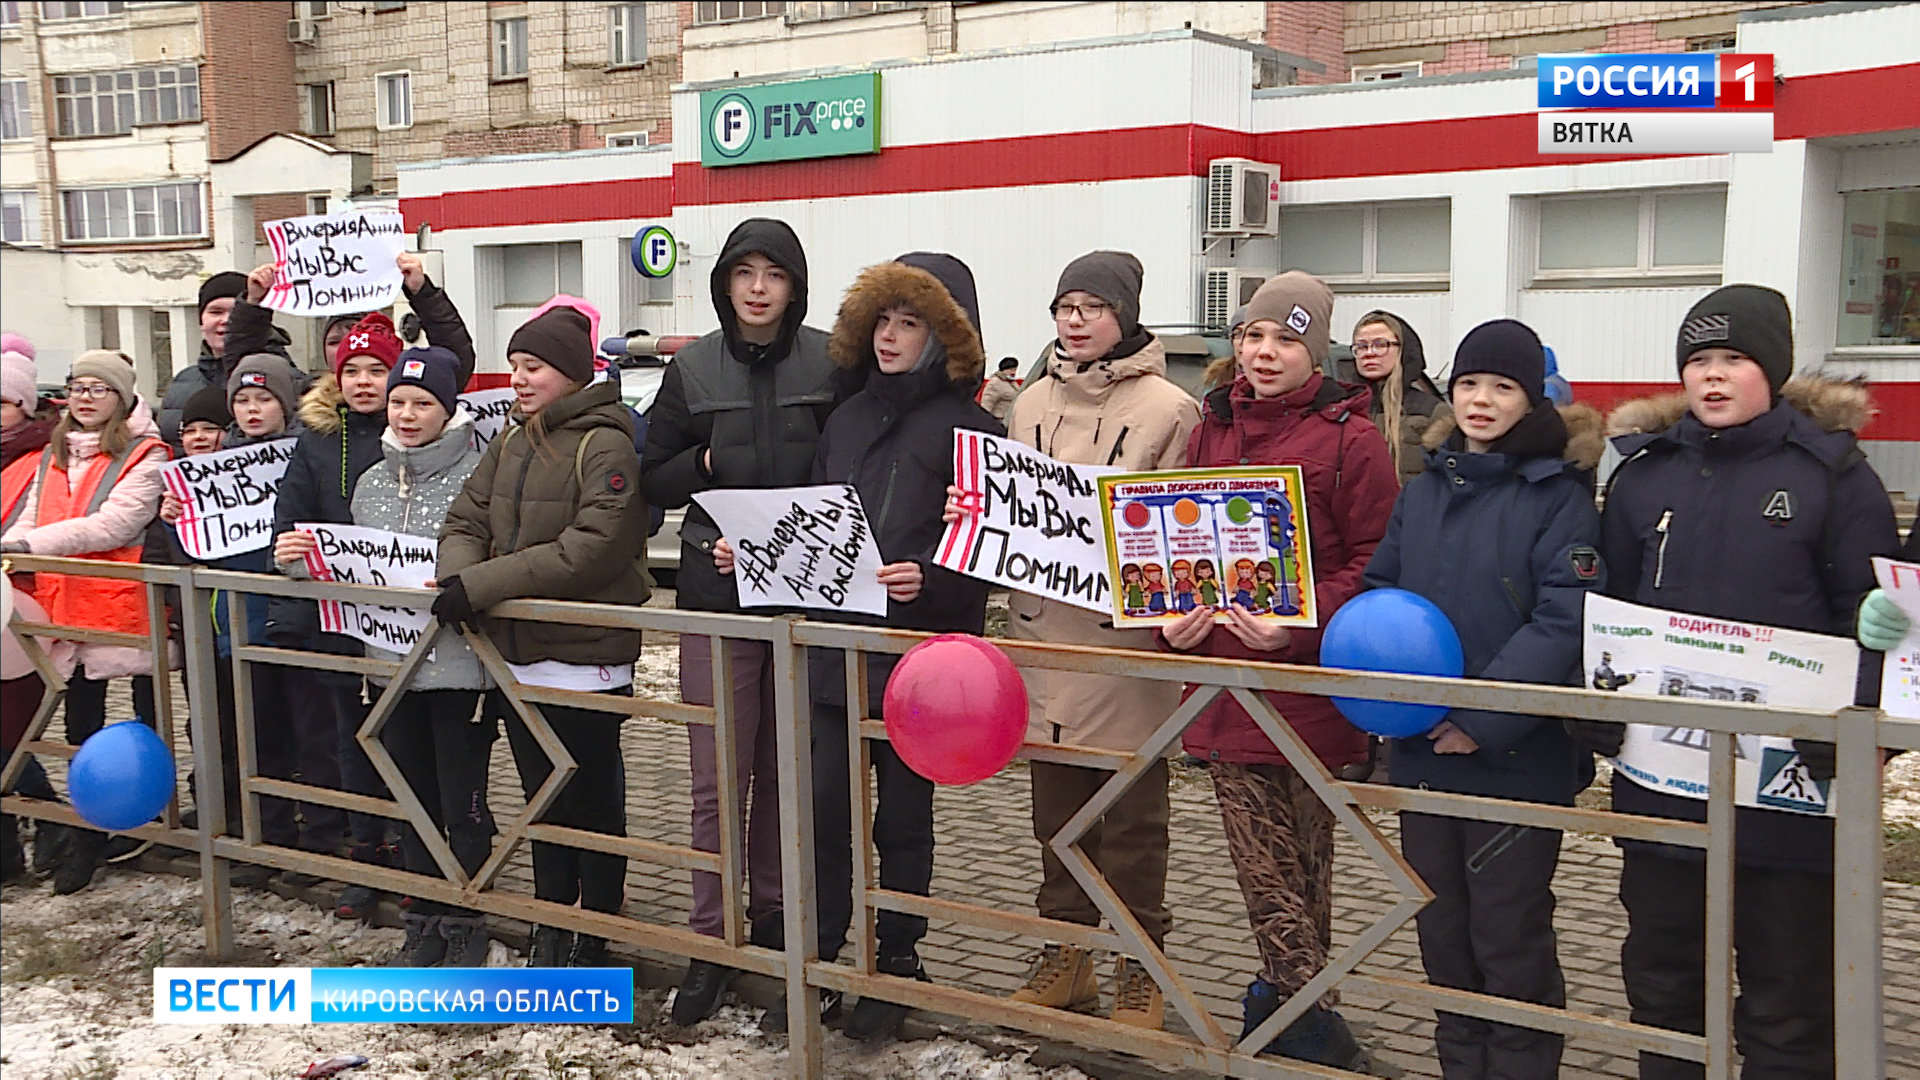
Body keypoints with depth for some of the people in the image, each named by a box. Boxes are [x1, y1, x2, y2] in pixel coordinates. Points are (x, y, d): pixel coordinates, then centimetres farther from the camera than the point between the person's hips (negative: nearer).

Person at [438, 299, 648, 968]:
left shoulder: (604, 446, -13)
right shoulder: (510, 446, 13)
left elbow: (592, 548, -23)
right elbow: (466, 522, 10)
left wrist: (482, 583, -24)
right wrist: (456, 576, -13)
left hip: (585, 655, -7)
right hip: (519, 653, 8)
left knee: (593, 799, 6)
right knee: (543, 794, 17)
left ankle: (596, 931, 19)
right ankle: (551, 920, 30)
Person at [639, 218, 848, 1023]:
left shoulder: (830, 364, 0)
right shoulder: (693, 369, 4)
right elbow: (653, 480, 8)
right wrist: (711, 461, -10)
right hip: (716, 591, 0)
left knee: (785, 770, 12)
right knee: (718, 778, 0)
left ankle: (772, 911, 29)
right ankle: (712, 941, 9)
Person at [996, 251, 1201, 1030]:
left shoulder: (1167, 409, -6)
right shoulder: (1032, 404, 12)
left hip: (1125, 638, -5)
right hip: (1042, 632, 5)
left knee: (1132, 818, 5)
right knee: (1056, 808, 15)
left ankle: (1140, 967, 20)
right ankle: (1065, 954, 29)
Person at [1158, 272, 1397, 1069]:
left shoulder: (1348, 436, -6)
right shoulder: (1213, 429, 11)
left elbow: (1373, 558, -9)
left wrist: (1299, 624, -22)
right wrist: (1173, 618, 0)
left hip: (1311, 683, -4)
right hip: (1222, 670, 5)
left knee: (1302, 860, 9)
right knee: (1262, 864, 6)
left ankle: (1287, 1005, 22)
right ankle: (1311, 1027, 17)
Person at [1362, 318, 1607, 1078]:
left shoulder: (1558, 495, -8)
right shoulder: (1423, 490, 10)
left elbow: (1565, 619, -17)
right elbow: (1378, 588, 12)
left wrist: (1484, 717, -22)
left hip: (1516, 756, -5)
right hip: (1422, 751, 6)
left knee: (1511, 943, 6)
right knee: (1442, 934, 17)